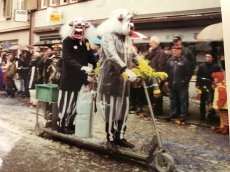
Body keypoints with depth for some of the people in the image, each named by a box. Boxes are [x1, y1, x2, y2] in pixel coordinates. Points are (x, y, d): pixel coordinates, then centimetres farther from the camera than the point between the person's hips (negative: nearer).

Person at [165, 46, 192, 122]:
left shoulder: (185, 60, -6)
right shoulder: (170, 60, 8)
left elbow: (189, 72, -7)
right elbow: (166, 71, 10)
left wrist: (185, 81, -11)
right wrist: (166, 80, 3)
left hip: (181, 85, -5)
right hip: (172, 84, 5)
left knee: (183, 100, 4)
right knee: (172, 99, 15)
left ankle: (183, 115, 13)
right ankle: (173, 113, 27)